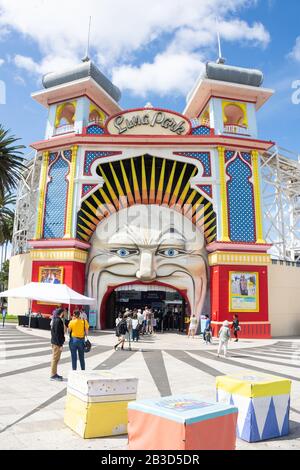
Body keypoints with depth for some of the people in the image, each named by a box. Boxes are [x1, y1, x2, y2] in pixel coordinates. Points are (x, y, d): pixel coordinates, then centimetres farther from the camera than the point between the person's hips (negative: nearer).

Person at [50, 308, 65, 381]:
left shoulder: (55, 320, 13)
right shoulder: (58, 321, -19)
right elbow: (57, 334, -22)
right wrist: (60, 345, -20)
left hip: (55, 342, 10)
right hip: (57, 343, -10)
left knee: (56, 359, 17)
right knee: (55, 359, -2)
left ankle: (54, 374, 26)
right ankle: (53, 375, 6)